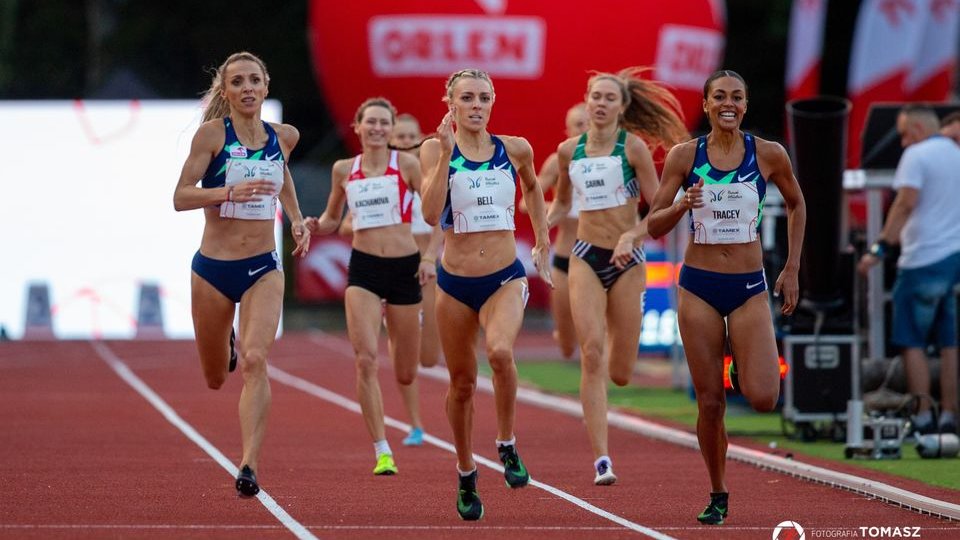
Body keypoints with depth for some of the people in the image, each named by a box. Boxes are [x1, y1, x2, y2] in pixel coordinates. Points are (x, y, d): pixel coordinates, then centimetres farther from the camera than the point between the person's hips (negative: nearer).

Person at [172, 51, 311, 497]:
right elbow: (181, 197, -12)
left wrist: (297, 219, 18)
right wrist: (232, 192, -28)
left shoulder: (284, 136, 4)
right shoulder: (213, 133, -8)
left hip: (263, 269, 1)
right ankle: (226, 343, 52)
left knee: (255, 360, -22)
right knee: (215, 379, 14)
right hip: (214, 269, -1)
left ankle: (249, 465, -27)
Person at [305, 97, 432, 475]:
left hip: (404, 266, -1)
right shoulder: (343, 170, 6)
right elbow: (331, 220, 19)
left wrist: (432, 257, -8)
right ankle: (382, 452, -14)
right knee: (366, 359, -19)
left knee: (405, 373, 8)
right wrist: (314, 226, -3)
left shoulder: (406, 165, 0)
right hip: (363, 267, 1)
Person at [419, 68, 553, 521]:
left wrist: (543, 241, 21)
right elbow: (430, 214, -18)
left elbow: (532, 187, 24)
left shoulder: (514, 149, 1)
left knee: (500, 351, -31)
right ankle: (466, 476, 31)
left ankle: (507, 445, -10)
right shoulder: (435, 151, -4)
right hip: (455, 283, 1)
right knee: (462, 383, 10)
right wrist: (446, 153, -21)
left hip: (505, 279, -1)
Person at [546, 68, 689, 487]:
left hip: (626, 260, -1)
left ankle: (616, 349, 45)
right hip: (585, 258, 1)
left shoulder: (633, 147, -5)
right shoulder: (568, 151, 5)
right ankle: (601, 459, -18)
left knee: (620, 373, 3)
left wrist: (632, 236, -22)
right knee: (591, 354, -17)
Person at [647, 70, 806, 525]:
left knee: (763, 398, -14)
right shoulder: (685, 155, -1)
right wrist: (682, 205, -19)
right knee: (709, 402, 2)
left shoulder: (768, 155, -1)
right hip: (699, 286, 0)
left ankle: (745, 364, 22)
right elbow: (654, 227, 2)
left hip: (750, 287, 0)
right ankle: (718, 495, 19)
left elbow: (796, 205, 17)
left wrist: (792, 270, 13)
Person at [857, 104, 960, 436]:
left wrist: (881, 247, -21)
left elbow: (907, 202, -18)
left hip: (924, 259, -7)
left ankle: (923, 418, -6)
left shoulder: (917, 155, -7)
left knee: (912, 343, 0)